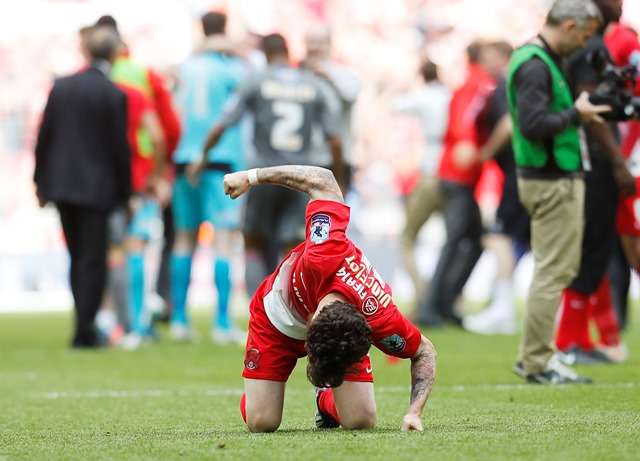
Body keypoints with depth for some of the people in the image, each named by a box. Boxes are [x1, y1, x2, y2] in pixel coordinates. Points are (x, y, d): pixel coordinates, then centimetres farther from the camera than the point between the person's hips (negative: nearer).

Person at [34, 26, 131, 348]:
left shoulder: (61, 87, 3)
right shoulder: (114, 95, -11)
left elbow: (43, 137, 5)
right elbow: (120, 146, -9)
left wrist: (41, 182, 13)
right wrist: (125, 192, 0)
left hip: (62, 185, 5)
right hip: (97, 187, -5)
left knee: (78, 259, 16)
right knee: (92, 261, 1)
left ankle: (85, 324, 20)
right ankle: (84, 331, -2)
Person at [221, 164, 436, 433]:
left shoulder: (381, 322, -42)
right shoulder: (325, 252, -47)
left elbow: (424, 353, -20)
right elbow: (323, 181, -30)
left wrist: (415, 412, -30)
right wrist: (252, 177, -23)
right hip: (276, 319, 0)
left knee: (361, 421, -11)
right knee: (260, 424, -7)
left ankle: (327, 399, 25)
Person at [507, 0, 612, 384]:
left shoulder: (542, 60, 15)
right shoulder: (535, 66, -19)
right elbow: (533, 124, -28)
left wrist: (577, 111, 8)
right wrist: (575, 115, -16)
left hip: (559, 177, 11)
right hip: (552, 182, -11)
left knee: (560, 270, 16)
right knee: (553, 272, -5)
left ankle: (534, 356, 21)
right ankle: (538, 363, 0)